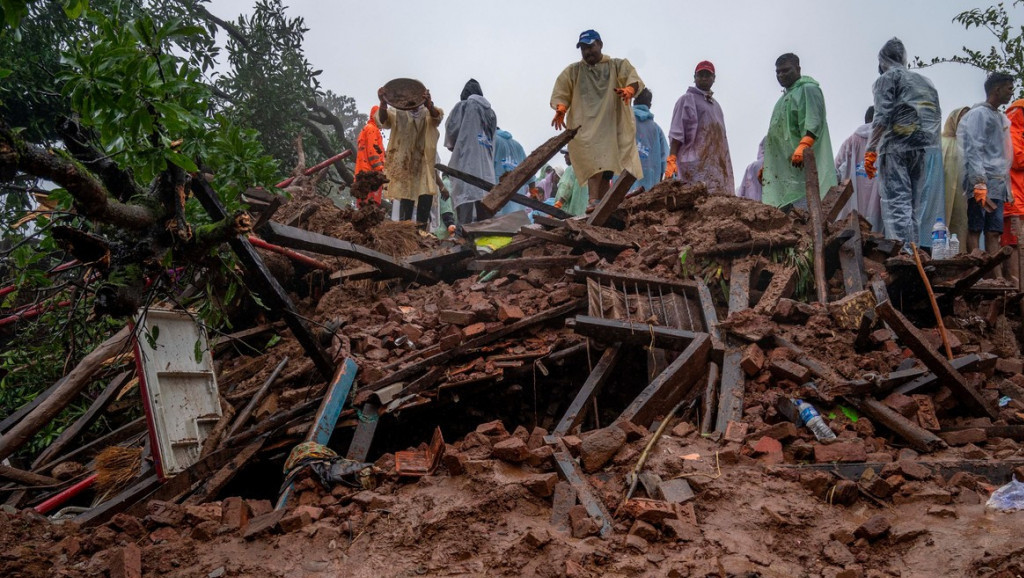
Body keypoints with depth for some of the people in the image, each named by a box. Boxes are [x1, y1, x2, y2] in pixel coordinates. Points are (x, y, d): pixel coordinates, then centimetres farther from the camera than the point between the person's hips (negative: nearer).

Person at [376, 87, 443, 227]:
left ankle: (421, 230, -5)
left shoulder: (427, 113, 8)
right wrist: (383, 102, -35)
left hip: (424, 162, 1)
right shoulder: (399, 114, 8)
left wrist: (429, 104, -41)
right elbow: (383, 119, -12)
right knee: (406, 197, -4)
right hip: (404, 162, 0)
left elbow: (437, 116, -16)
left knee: (426, 196, -11)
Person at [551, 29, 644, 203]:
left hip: (613, 127, 2)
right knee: (596, 163, -26)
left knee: (605, 173, 2)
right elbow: (560, 93, 12)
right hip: (586, 129, -1)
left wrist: (629, 90, -26)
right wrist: (561, 109, -10)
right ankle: (594, 202, -37)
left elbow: (634, 79, -2)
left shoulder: (618, 66, 15)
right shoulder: (572, 71, 19)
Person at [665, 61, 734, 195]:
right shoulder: (687, 99, 5)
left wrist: (725, 164, 17)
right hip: (695, 163, -7)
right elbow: (676, 133, -5)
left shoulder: (716, 105, 26)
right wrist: (672, 159, -16)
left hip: (716, 163, 7)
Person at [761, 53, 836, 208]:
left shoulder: (808, 89, 1)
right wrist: (766, 166, 27)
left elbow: (813, 122, -15)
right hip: (782, 164, 9)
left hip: (801, 162, -9)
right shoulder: (785, 96, 30)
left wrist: (802, 146, -31)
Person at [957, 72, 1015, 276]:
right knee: (975, 231, -8)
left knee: (993, 234, 3)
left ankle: (997, 280, 0)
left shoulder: (1001, 118, 23)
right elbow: (973, 152, -13)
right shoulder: (979, 114, -3)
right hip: (982, 185, -8)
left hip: (997, 187, 8)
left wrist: (1007, 189, 15)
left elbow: (1002, 157, 22)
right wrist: (979, 186, -22)